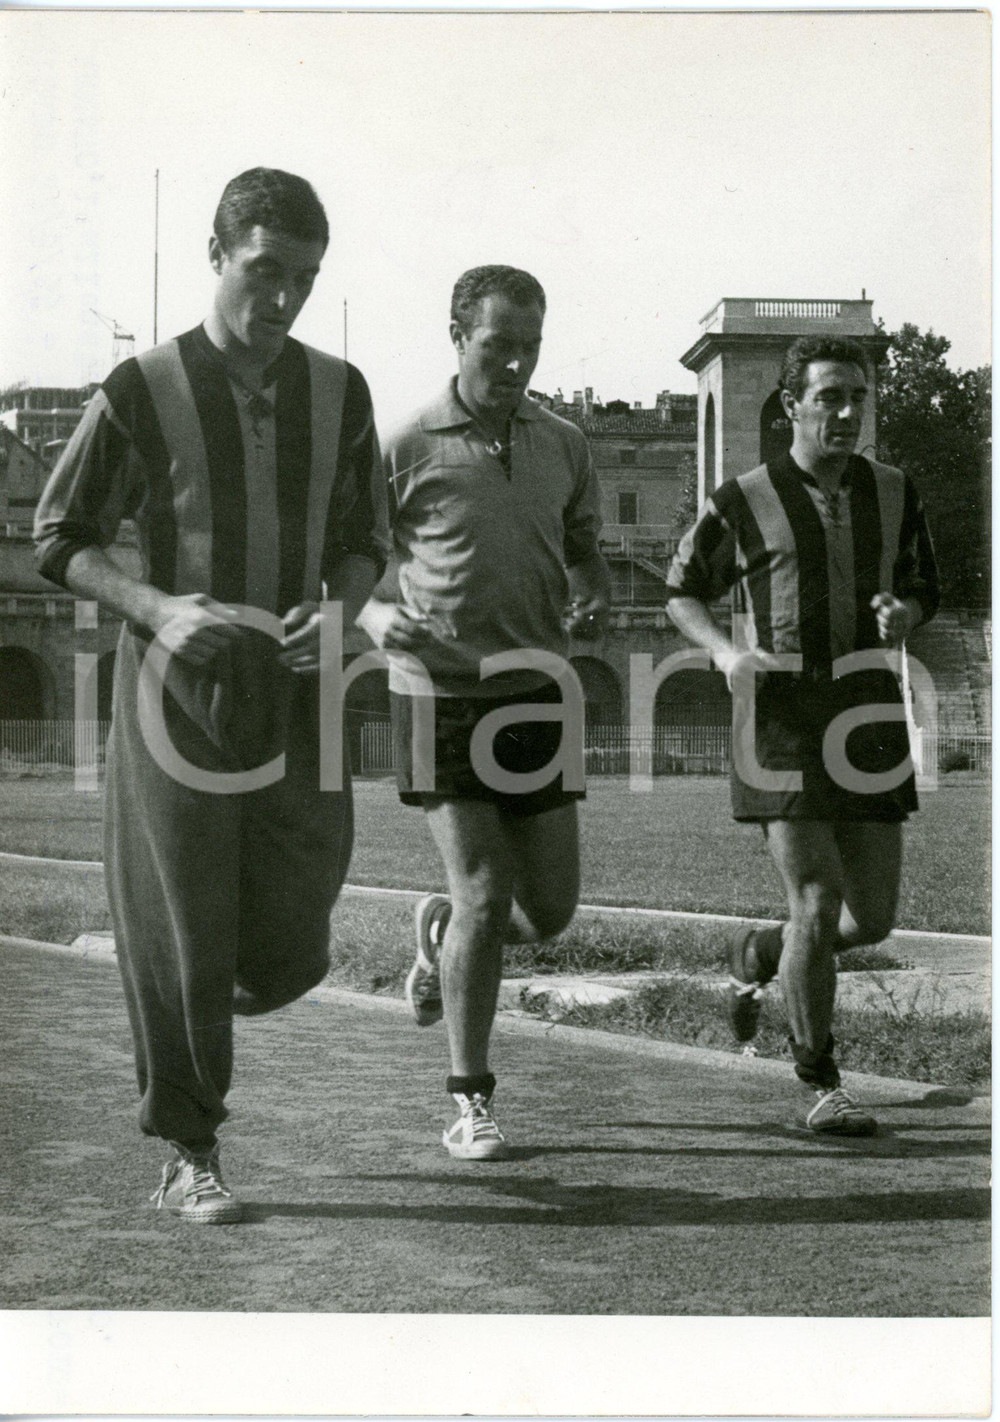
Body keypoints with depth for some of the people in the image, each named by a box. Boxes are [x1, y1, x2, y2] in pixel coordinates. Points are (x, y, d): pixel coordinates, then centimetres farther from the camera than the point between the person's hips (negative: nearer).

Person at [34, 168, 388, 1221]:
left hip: (295, 691, 4)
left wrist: (335, 611, -6)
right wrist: (156, 608, -16)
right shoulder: (140, 394, -6)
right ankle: (188, 1156, 16)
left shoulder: (339, 394, 6)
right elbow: (60, 539, 0)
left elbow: (365, 539, 15)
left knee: (289, 953, 5)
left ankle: (213, 996, 40)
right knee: (180, 939, 1)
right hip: (175, 690, -3)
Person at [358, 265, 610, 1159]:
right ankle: (471, 1103, 6)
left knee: (551, 908, 5)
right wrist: (378, 617, -18)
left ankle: (440, 932, 39)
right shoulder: (408, 451, -3)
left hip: (536, 692, 4)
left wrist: (592, 602, -1)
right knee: (485, 896, -9)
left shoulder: (564, 446, 9)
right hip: (441, 693, -4)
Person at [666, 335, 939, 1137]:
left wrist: (902, 614, -4)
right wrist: (726, 651, -9)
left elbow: (924, 589, 20)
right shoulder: (743, 503, -1)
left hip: (868, 715, 4)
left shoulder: (895, 495, 9)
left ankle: (759, 955, 36)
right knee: (818, 904, -10)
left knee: (873, 918, 5)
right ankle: (819, 1086, 7)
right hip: (782, 718, -4)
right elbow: (684, 593, 10)